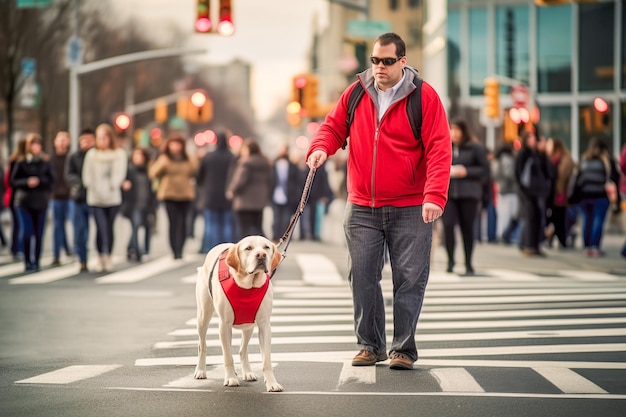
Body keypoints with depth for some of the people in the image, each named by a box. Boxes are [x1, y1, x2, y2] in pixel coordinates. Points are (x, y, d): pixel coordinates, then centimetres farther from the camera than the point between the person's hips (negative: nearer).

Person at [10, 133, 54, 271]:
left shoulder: (45, 161, 5)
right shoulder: (21, 162, 2)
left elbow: (51, 180, 3)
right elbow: (13, 181, 1)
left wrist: (39, 181, -15)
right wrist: (27, 182, -15)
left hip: (41, 201, 1)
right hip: (25, 201, -1)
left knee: (39, 233, 2)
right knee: (27, 233, -7)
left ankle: (36, 261, 9)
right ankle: (27, 261, 2)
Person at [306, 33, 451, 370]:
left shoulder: (424, 96, -6)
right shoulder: (355, 93, 5)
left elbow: (439, 149, -11)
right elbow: (333, 127, 14)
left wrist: (435, 196, -21)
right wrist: (320, 148, -10)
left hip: (410, 209, -3)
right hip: (361, 209, 3)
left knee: (409, 279, -1)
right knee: (363, 277, 4)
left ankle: (403, 349, 8)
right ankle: (370, 345, 15)